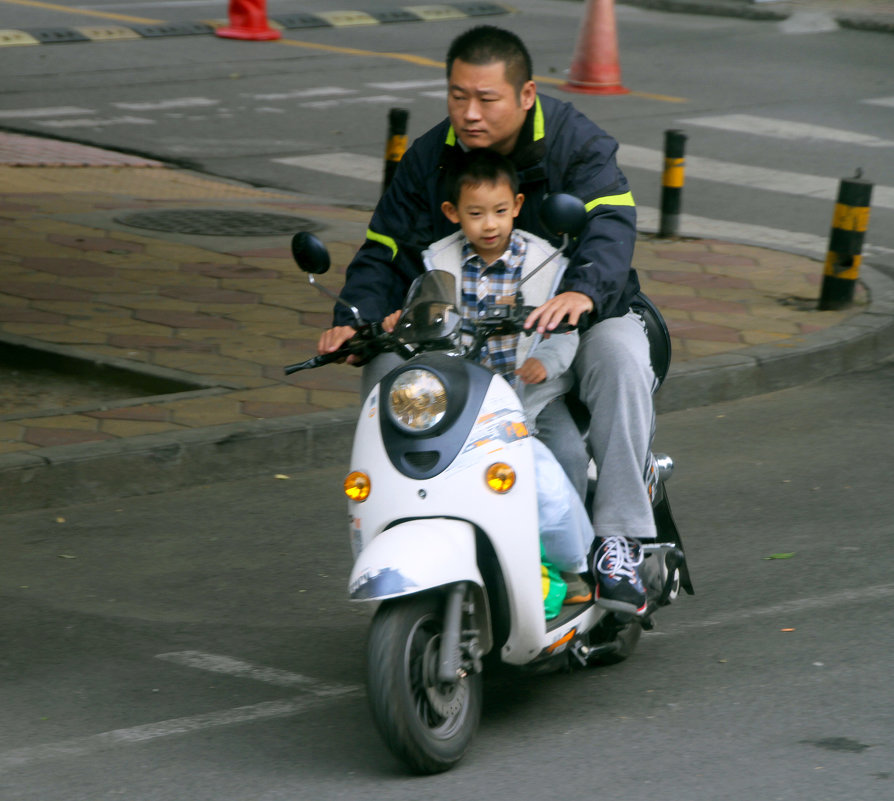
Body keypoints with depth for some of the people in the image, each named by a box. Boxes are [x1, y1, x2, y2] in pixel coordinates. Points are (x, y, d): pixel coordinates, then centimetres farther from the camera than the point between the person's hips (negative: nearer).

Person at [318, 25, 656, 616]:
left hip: (578, 320, -1)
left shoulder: (578, 144, -9)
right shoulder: (429, 159, 2)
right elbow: (386, 250, 6)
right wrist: (356, 319, -15)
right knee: (559, 449, -27)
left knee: (620, 357, -36)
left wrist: (583, 290, -48)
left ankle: (621, 540, -30)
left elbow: (611, 222, -26)